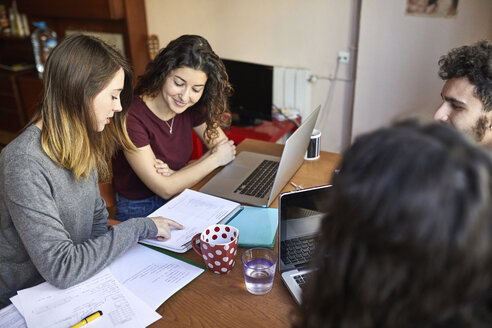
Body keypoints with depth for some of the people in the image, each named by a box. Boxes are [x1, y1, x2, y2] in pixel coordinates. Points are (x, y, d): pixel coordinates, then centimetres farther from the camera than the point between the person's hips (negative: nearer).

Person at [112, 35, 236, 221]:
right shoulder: (132, 116, -24)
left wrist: (176, 175, -17)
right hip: (138, 212, -6)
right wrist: (215, 159, -15)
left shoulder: (193, 108, -4)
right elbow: (164, 188, -21)